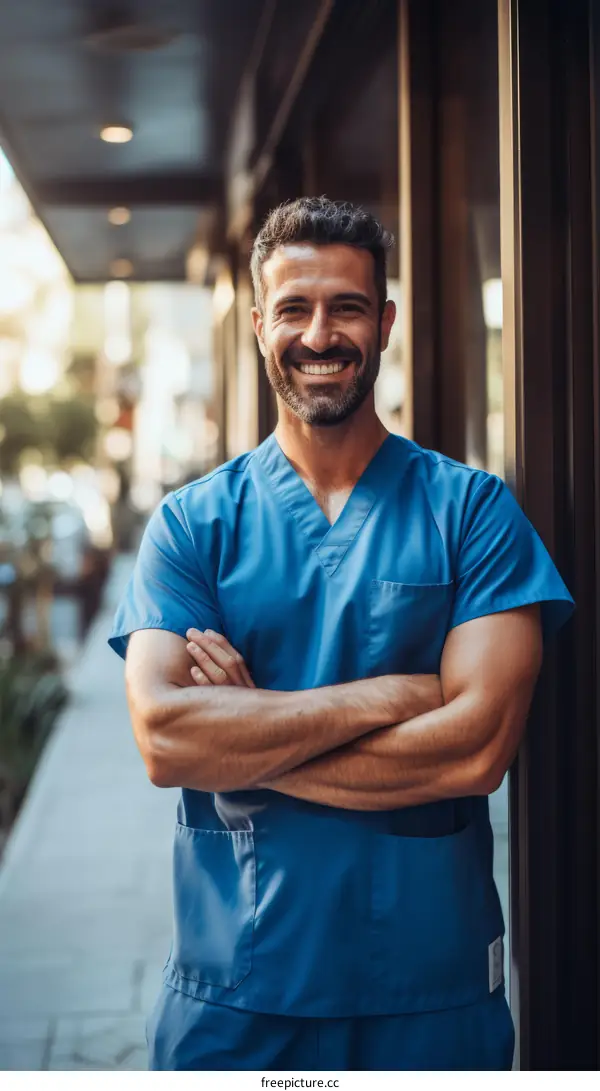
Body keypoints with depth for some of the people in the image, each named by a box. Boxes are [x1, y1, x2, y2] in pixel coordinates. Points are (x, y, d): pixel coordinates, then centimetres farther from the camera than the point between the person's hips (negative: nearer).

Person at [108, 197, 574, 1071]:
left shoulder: (471, 510, -2)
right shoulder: (192, 523, 1)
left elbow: (478, 747, -14)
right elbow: (162, 739, -13)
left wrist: (242, 746, -13)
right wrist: (381, 696, -17)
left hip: (434, 990, 0)